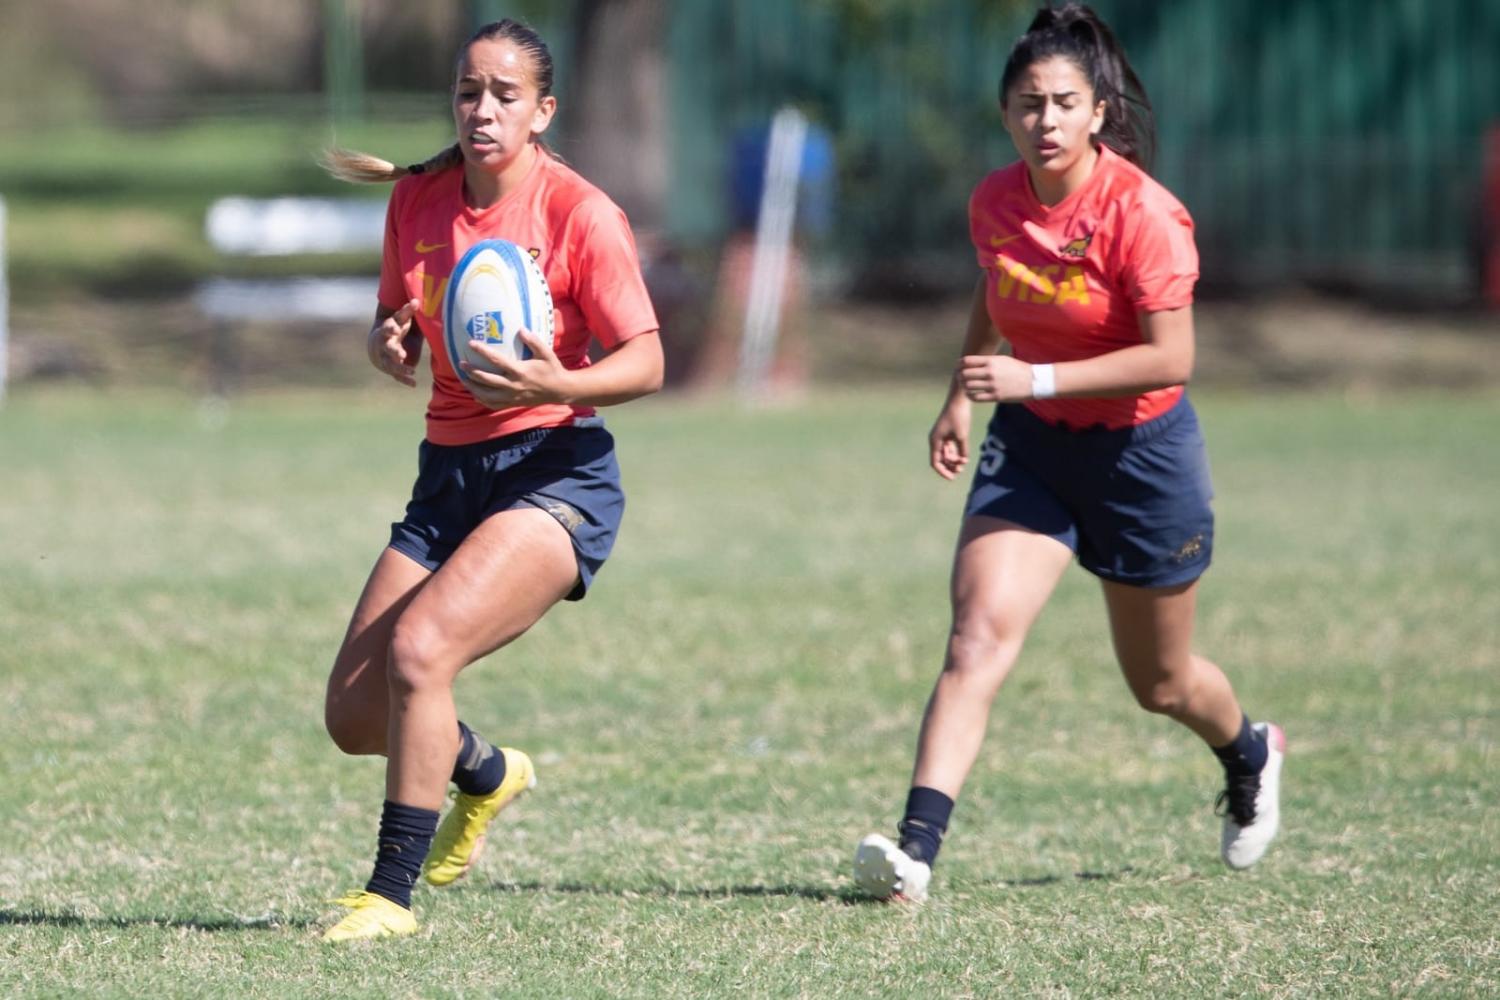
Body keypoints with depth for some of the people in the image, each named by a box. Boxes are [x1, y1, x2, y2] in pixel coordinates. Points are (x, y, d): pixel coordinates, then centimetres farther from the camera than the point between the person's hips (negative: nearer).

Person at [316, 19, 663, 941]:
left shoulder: (579, 213, -11)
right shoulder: (419, 200, 5)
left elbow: (646, 363, -11)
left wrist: (557, 384, -30)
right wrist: (389, 345, -5)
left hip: (555, 474, -6)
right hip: (450, 475, 6)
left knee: (419, 645, -27)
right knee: (355, 715, 3)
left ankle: (393, 893, -18)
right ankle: (487, 773, 37)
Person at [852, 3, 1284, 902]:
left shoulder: (1141, 213, -22)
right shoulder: (995, 203, -4)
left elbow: (1171, 359, -25)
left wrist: (1036, 380, -30)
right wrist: (962, 396, 10)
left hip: (1140, 449, -3)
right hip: (1029, 446, 4)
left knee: (1161, 685, 13)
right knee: (979, 633, -19)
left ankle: (1251, 754, 48)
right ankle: (917, 844, -28)